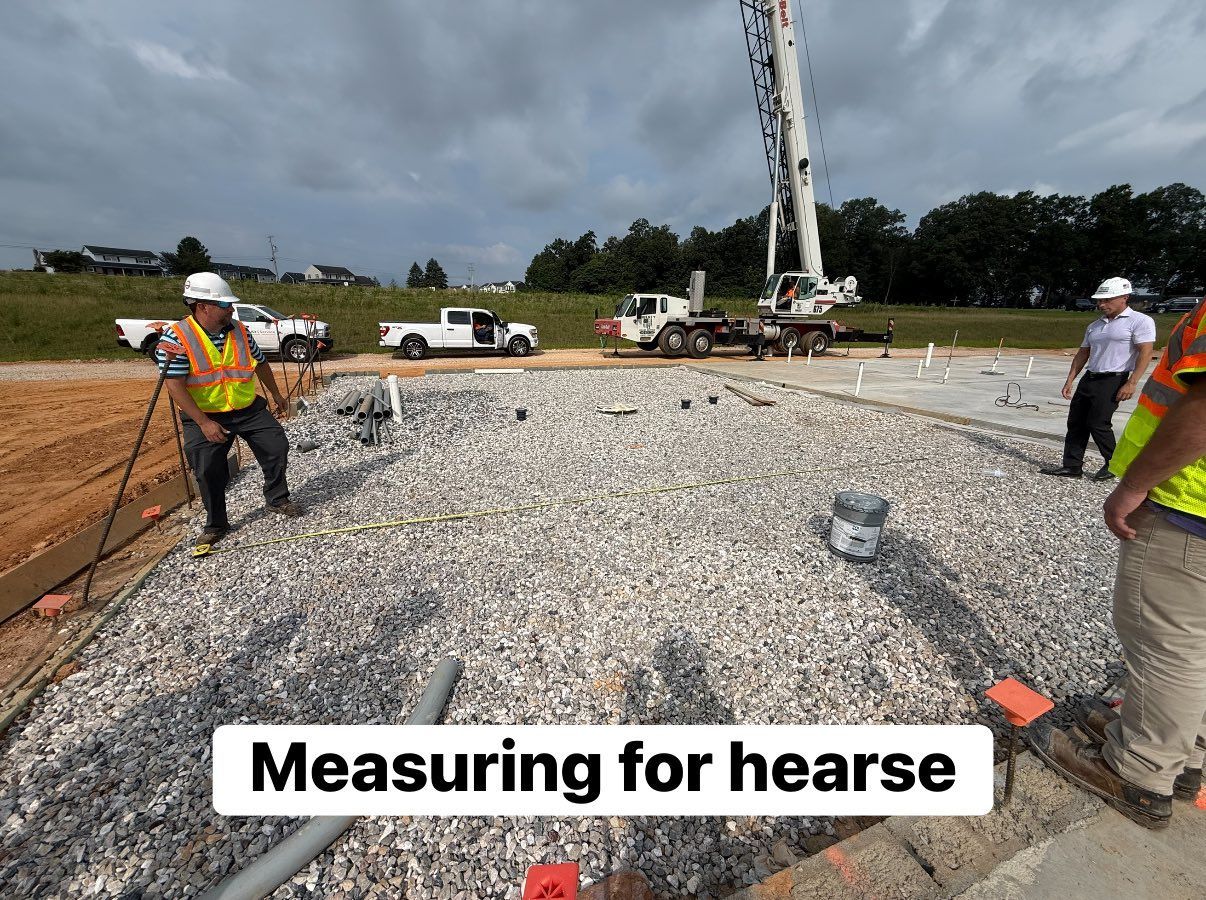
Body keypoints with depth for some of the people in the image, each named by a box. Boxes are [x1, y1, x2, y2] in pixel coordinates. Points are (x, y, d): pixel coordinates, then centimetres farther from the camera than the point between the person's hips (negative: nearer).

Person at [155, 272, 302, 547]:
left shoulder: (239, 330, -1)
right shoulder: (176, 337, -14)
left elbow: (260, 363, 14)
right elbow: (175, 386, -17)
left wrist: (276, 395, 21)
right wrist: (204, 423, -23)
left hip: (249, 408, 4)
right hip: (204, 416, -3)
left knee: (277, 447, 0)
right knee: (208, 470, -2)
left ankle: (278, 499, 21)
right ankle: (216, 525, 17)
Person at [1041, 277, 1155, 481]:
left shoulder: (1140, 321, -5)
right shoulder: (1094, 326, 15)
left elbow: (1145, 353, -11)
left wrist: (1131, 383, -18)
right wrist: (1069, 381, 11)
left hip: (1113, 381, -7)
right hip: (1088, 379, 7)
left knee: (1098, 424, -7)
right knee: (1075, 422, 4)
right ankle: (1071, 466, 9)